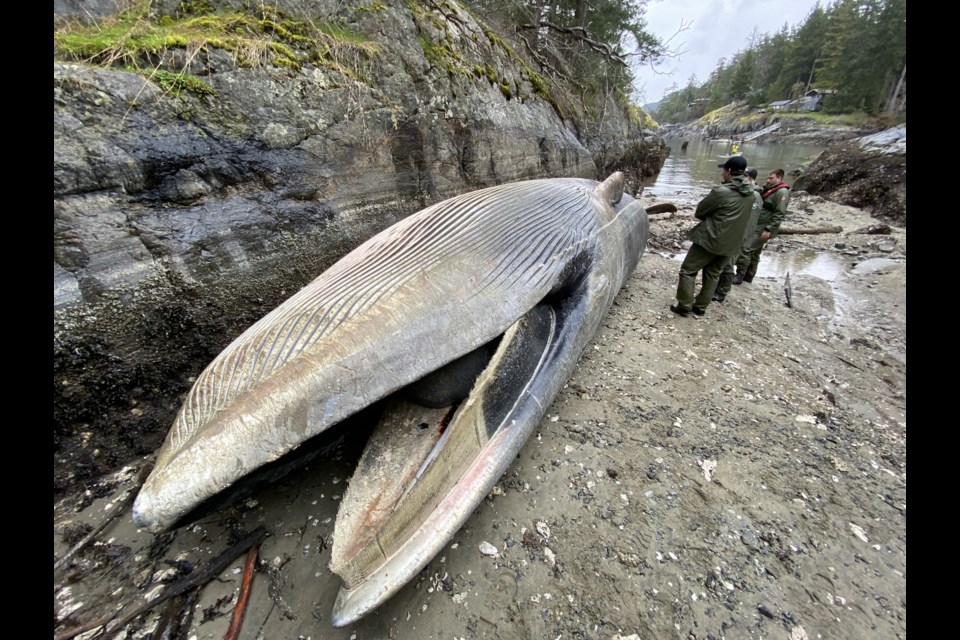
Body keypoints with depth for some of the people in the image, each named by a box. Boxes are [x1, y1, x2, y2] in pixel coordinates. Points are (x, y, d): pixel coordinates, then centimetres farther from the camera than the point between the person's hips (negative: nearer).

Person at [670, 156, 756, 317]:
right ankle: (701, 306, 23)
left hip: (711, 238, -8)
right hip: (731, 242, 8)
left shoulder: (721, 191, -18)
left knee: (688, 271, 2)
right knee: (713, 274, 16)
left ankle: (684, 306, 3)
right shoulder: (750, 192, 7)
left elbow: (699, 212, -7)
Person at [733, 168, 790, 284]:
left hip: (764, 229, -9)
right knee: (754, 253, 13)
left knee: (745, 249, -14)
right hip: (757, 227, 9)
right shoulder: (769, 189, 15)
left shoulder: (782, 192, -13)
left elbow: (779, 214, -19)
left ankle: (739, 276, -9)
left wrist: (769, 230, -23)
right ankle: (748, 276, 21)